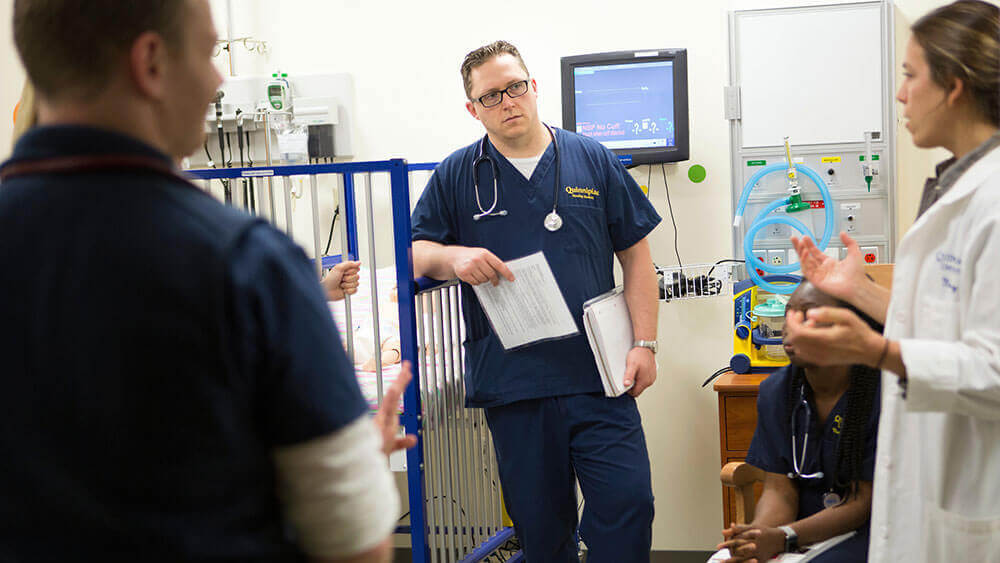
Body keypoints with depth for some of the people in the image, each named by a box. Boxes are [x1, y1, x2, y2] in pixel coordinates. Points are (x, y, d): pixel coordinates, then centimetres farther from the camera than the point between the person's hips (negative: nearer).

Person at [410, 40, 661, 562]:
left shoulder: (593, 161, 8)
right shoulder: (456, 175, 7)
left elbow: (636, 257, 9)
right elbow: (415, 254, 8)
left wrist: (644, 343, 0)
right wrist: (453, 257, -15)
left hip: (599, 377, 0)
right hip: (512, 381, 0)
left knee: (627, 503, -6)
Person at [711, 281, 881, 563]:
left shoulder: (882, 393, -13)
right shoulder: (775, 390, 2)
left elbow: (863, 500, -12)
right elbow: (779, 489, 1)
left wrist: (783, 537, -24)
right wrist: (760, 534, -22)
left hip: (861, 529, -3)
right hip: (800, 523, 4)